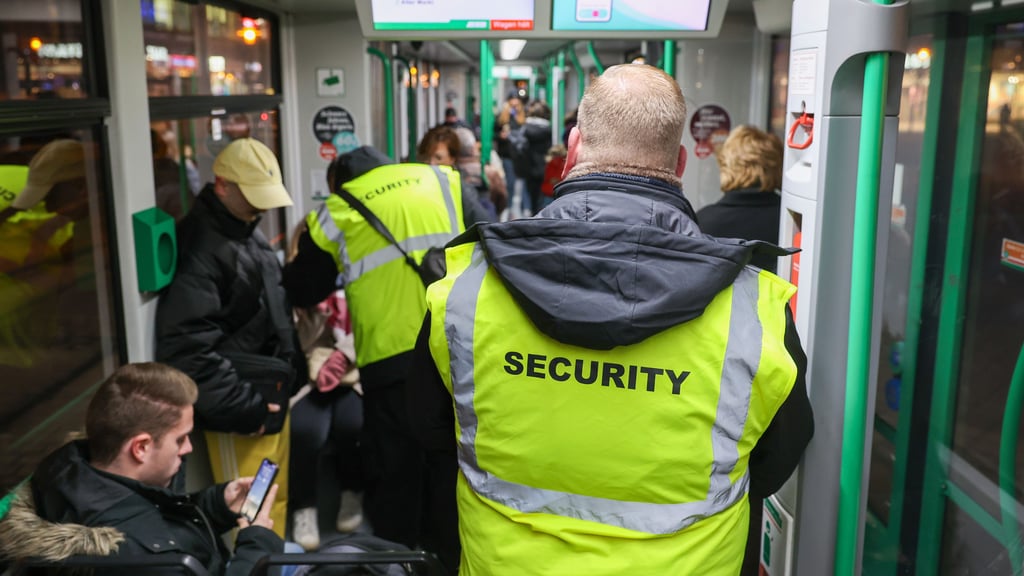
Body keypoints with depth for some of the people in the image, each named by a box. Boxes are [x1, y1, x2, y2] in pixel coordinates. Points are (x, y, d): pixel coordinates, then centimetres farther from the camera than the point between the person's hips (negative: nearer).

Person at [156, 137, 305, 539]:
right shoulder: (199, 248, -19)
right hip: (241, 414, -9)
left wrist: (293, 374, 16)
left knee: (277, 501, 17)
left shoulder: (248, 233, 12)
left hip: (272, 398, 9)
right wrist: (242, 408, -20)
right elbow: (186, 347, -25)